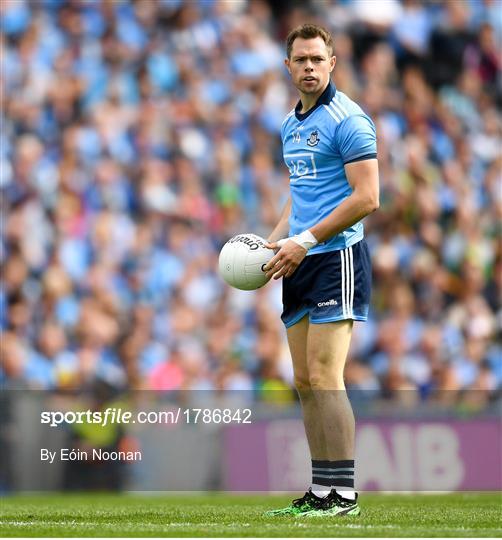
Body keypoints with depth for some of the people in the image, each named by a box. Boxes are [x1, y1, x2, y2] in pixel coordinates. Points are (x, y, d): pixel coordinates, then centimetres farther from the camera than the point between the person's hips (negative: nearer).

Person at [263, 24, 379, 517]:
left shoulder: (347, 119, -10)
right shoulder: (291, 124, 16)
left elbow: (366, 198, -16)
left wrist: (306, 240, -17)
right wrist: (275, 241, 11)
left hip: (337, 256, -9)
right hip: (301, 261, 9)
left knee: (324, 378, -13)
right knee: (305, 383, 6)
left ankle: (342, 494, -11)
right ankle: (320, 492, 9)